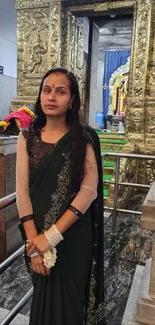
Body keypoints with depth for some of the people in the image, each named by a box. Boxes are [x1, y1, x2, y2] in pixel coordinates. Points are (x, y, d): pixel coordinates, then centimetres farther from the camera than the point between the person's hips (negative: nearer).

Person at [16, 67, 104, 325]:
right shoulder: (27, 137, -2)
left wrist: (52, 235, -20)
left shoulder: (84, 138, -8)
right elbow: (22, 190, -7)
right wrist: (33, 239, -15)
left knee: (69, 297, 16)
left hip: (73, 236, -2)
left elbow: (89, 190, -15)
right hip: (37, 234, 2)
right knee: (42, 295, 23)